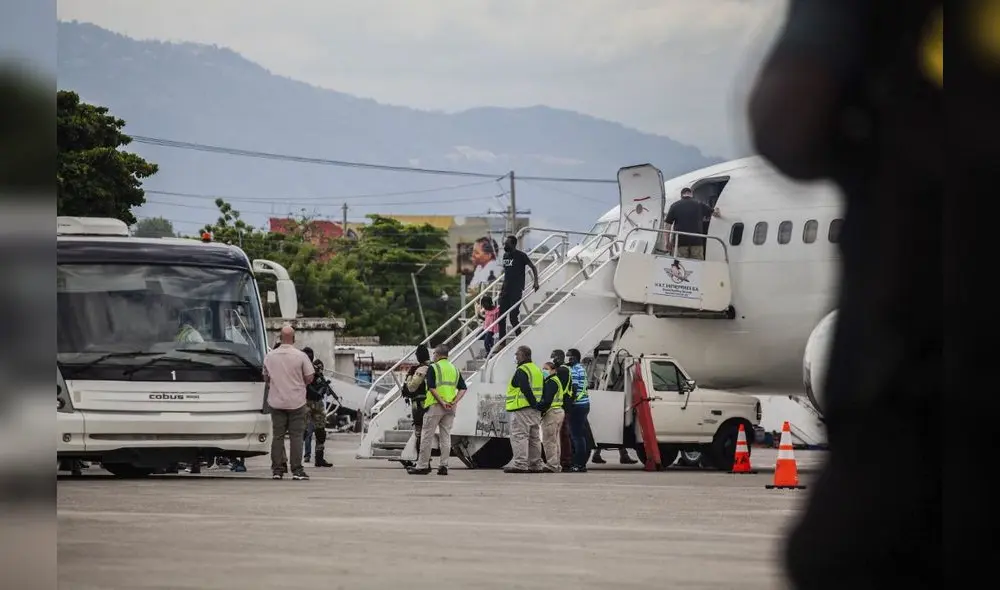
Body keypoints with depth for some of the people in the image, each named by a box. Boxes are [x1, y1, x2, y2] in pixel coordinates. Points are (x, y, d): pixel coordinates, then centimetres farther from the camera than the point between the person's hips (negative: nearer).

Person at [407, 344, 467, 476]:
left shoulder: (433, 368, -4)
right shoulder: (455, 369, 13)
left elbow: (432, 388, -16)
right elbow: (463, 389, 5)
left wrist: (442, 402, -17)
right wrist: (454, 402, -5)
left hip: (435, 406, -5)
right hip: (450, 408, 5)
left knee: (427, 436, 0)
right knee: (445, 436, 9)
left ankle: (422, 466, 0)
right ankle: (444, 466, 6)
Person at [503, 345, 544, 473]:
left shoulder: (521, 371, -12)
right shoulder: (537, 370, 18)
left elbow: (526, 389, -22)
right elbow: (542, 389, 18)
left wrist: (534, 404, -18)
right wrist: (537, 405, 15)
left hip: (522, 409, -9)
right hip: (535, 410, 9)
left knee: (519, 436, -9)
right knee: (534, 438, 12)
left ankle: (520, 464, -15)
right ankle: (535, 464, 15)